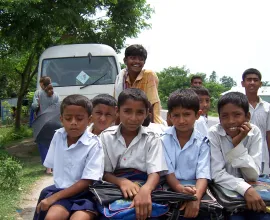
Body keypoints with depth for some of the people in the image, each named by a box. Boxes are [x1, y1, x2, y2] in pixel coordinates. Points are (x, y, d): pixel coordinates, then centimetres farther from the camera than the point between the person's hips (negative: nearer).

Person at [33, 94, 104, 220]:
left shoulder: (94, 144, -13)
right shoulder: (58, 136, 1)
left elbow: (87, 182, -15)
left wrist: (54, 197, -16)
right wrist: (52, 195, 3)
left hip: (85, 193, -3)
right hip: (61, 189, 3)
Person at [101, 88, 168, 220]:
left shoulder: (152, 139, -1)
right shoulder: (106, 136, 2)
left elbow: (155, 173, -11)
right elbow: (104, 173, 0)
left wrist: (145, 190, -33)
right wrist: (121, 182, -22)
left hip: (143, 187, 0)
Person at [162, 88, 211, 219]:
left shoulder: (202, 142, 0)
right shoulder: (163, 139, -2)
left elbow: (203, 175, -11)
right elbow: (167, 171, -9)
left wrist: (196, 197, -31)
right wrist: (180, 189, -29)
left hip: (194, 189, 1)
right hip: (170, 188, 0)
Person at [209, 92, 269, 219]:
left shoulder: (254, 132, -9)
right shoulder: (213, 133, -15)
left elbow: (253, 176, -13)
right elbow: (217, 174, -19)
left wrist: (238, 143, -22)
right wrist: (245, 189, -32)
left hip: (249, 189, 2)